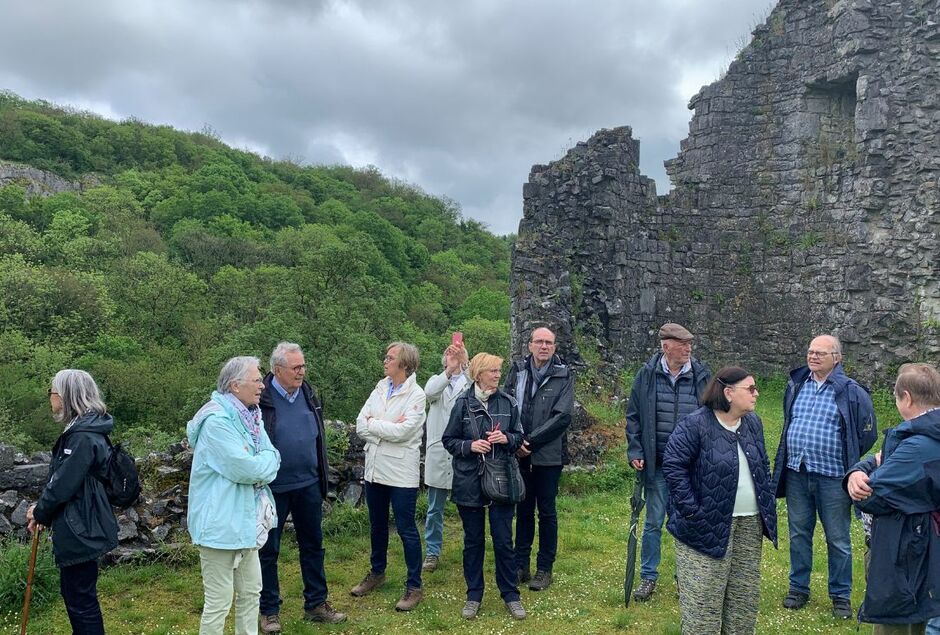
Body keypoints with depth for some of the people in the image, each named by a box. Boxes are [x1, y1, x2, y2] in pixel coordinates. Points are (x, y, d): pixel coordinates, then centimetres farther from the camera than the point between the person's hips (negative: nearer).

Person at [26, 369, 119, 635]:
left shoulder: (84, 438, -23)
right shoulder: (78, 430, 10)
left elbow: (63, 483, -22)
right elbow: (60, 477, 14)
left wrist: (40, 513, -5)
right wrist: (42, 508, 3)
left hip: (80, 531, -10)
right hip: (78, 526, 10)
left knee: (80, 597, 2)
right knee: (72, 592, 22)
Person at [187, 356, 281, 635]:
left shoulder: (250, 416, 9)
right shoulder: (217, 421, -19)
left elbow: (270, 463, 7)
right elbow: (246, 468, -25)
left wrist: (258, 467, -12)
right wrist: (268, 458, -6)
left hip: (245, 521, 9)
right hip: (220, 523, -9)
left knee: (251, 593, 18)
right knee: (219, 602, 0)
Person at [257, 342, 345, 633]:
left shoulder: (308, 394, 5)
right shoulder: (261, 399, -13)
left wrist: (322, 477, 13)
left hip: (308, 485, 5)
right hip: (273, 488, -5)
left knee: (312, 545, 14)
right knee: (268, 550, 10)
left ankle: (315, 604, 29)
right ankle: (269, 611, 25)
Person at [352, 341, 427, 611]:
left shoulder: (416, 394, -11)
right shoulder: (379, 390, 5)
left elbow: (402, 431, -22)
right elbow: (360, 427, -2)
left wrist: (373, 424, -9)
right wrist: (389, 428, -15)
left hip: (401, 472, -6)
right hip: (375, 468, 6)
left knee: (406, 529, 3)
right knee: (377, 525, 20)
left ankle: (414, 586, 16)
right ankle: (377, 572, 40)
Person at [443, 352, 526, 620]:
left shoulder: (507, 402, 1)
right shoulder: (463, 403, -4)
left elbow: (519, 437, 9)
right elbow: (449, 440, 1)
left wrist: (506, 438, -12)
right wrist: (470, 446, -16)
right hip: (469, 481, -1)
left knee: (503, 540, 4)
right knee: (473, 540, 11)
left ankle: (510, 594, 21)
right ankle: (474, 595, 25)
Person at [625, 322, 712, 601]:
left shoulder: (701, 375, -3)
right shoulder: (647, 375, -3)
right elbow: (633, 416, 4)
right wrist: (635, 451, -3)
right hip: (657, 463, 0)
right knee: (653, 522, 10)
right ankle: (648, 577, 26)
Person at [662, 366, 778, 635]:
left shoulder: (753, 423, 6)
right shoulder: (695, 424, -17)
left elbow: (763, 465, 19)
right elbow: (672, 465, -18)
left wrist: (768, 502, 11)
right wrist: (691, 510, -19)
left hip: (750, 524, 7)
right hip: (709, 524, -7)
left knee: (744, 592, 16)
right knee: (703, 596, 0)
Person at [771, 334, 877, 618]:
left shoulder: (852, 392, -7)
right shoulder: (795, 386, 7)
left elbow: (868, 433, 0)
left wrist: (844, 459, 6)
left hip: (832, 478, -4)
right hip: (796, 475, 4)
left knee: (838, 540, 8)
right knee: (798, 534, 14)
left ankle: (841, 596, 23)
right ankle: (798, 588, 28)